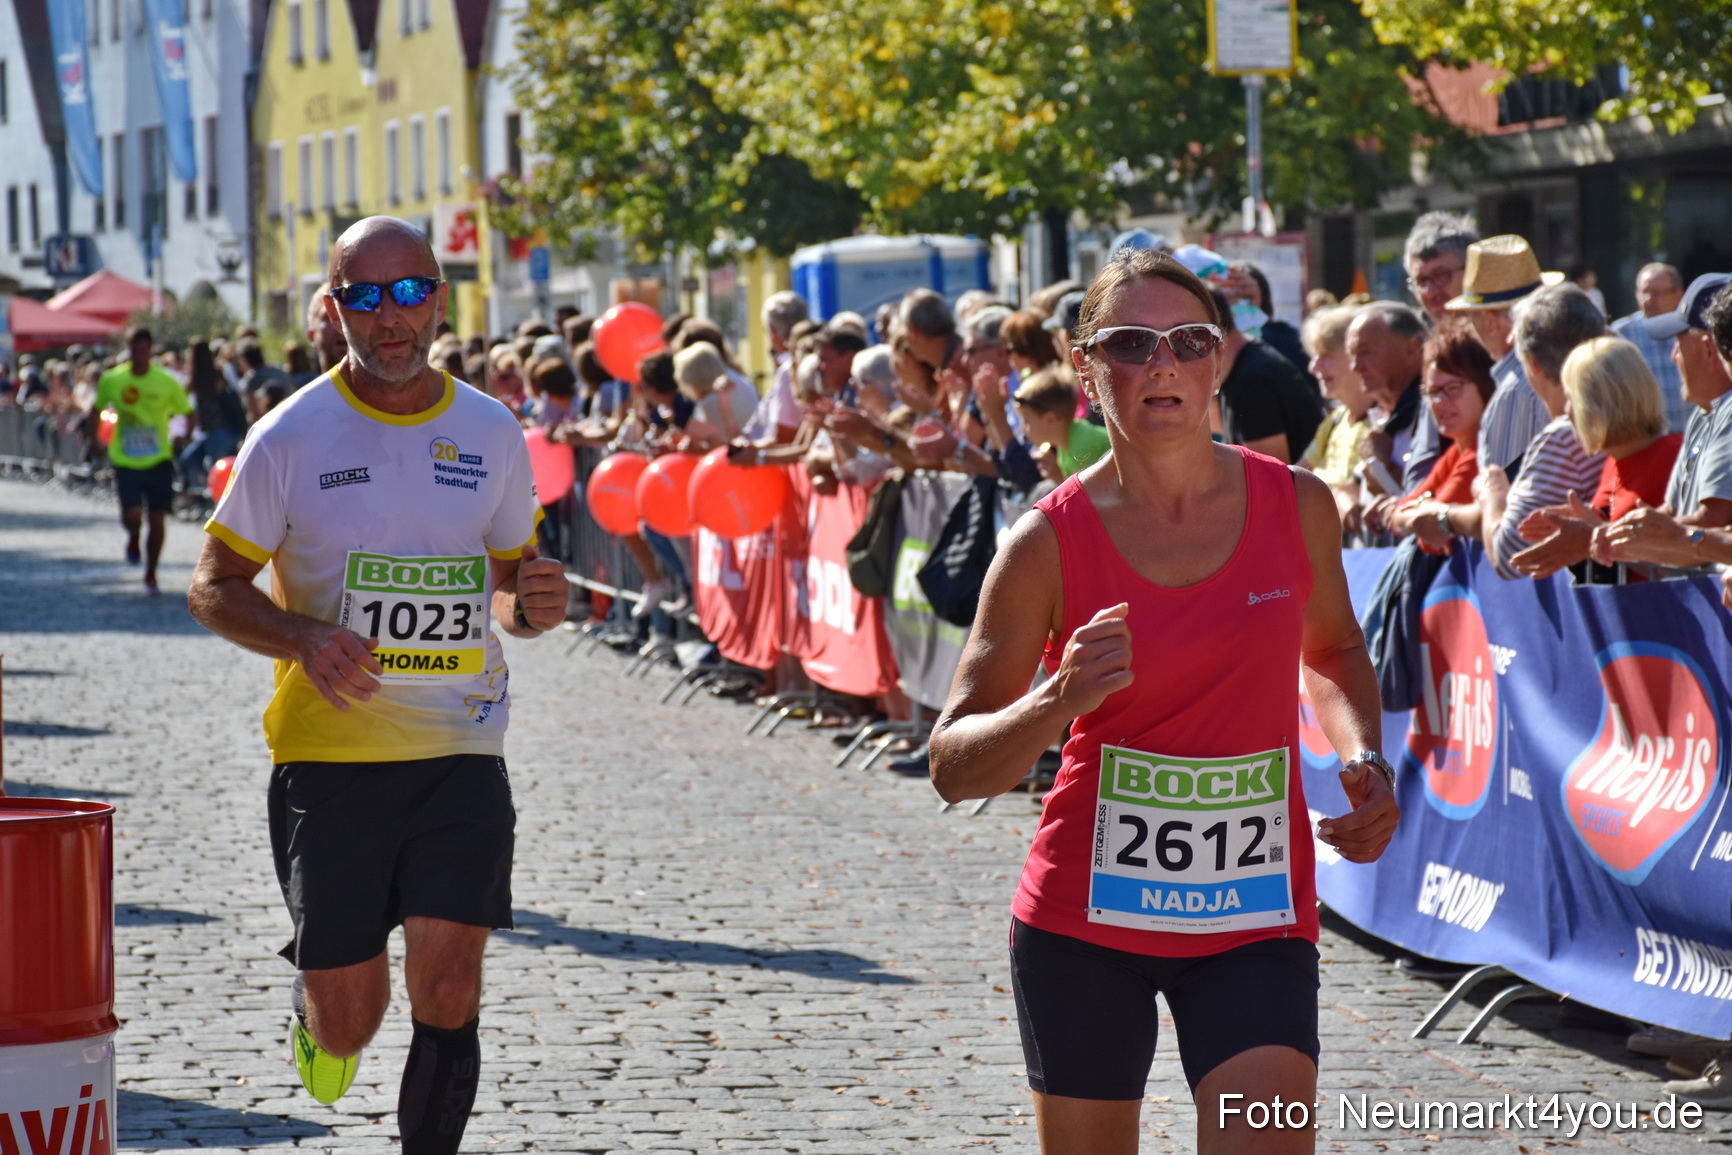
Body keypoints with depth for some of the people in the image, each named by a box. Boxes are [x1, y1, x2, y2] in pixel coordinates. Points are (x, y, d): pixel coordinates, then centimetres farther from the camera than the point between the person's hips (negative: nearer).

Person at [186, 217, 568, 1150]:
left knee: (447, 992, -9)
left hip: (461, 754, 2)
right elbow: (213, 588, 1)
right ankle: (314, 1005, 41)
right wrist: (304, 639, -18)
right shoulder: (290, 436, -3)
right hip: (329, 754, -1)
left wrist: (532, 606, -8)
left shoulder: (491, 434, 5)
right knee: (348, 1021, 4)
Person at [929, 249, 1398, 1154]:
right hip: (1084, 915, -1)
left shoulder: (1296, 506, -1)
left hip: (1255, 918, 1)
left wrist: (1363, 760, 2)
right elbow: (953, 765, -8)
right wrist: (1058, 702, -27)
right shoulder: (1050, 542, -8)